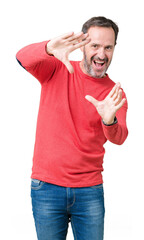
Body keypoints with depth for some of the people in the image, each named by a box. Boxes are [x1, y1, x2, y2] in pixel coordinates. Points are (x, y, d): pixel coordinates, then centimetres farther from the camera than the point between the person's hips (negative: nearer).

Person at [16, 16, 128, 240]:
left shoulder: (114, 93, 0)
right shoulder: (56, 70, -1)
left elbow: (119, 138, -14)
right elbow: (23, 58, -19)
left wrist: (109, 121, -38)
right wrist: (49, 48, -41)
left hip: (90, 190, 1)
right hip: (47, 187, -1)